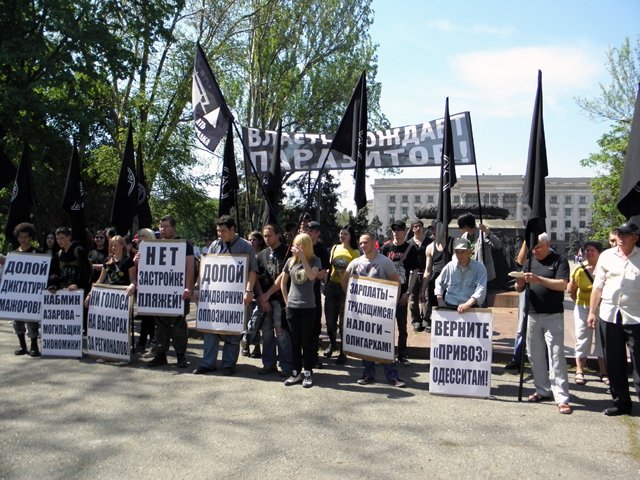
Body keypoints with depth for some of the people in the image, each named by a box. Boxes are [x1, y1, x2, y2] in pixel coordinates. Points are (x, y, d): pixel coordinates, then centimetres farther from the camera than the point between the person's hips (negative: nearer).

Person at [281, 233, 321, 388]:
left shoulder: (314, 260, -4)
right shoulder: (291, 261, 4)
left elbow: (311, 276, -24)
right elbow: (283, 283, 13)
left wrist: (302, 257, -25)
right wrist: (287, 300, 6)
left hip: (308, 307, -3)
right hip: (292, 306, 3)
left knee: (307, 341, 2)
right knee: (295, 341, 9)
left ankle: (308, 373, 11)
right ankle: (296, 372, 17)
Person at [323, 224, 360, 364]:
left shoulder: (355, 252, -3)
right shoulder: (334, 248, 8)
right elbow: (329, 267, 12)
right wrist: (325, 285, 6)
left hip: (346, 288, -4)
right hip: (332, 287, 4)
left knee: (343, 321, 2)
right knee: (330, 319, 11)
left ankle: (343, 352, 15)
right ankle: (332, 344, 37)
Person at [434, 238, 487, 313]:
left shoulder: (479, 268, 1)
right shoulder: (449, 266, 11)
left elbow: (481, 289, -10)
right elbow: (439, 283, 23)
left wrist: (468, 304, -26)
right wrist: (440, 300, 6)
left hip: (470, 308, -2)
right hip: (448, 306, 2)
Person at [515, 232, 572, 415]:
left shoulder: (559, 261, -2)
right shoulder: (531, 262, 13)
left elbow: (562, 284, -16)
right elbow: (519, 289, 13)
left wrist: (538, 279, -26)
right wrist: (520, 282, -11)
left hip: (553, 316, -5)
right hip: (532, 315, 5)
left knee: (556, 356, -8)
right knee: (535, 356, 9)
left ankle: (562, 398, -6)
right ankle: (543, 390, 21)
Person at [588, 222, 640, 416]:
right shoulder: (606, 256, 6)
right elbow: (597, 286, 10)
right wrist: (592, 311, 6)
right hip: (608, 315, 3)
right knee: (613, 364, 11)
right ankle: (621, 402, 23)